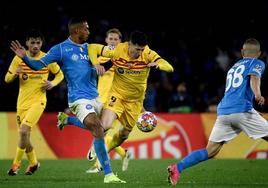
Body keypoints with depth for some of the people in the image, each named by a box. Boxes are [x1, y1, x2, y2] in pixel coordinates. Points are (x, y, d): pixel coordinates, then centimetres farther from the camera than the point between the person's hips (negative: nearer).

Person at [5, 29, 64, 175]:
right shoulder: (19, 58, 0)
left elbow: (60, 74, 11)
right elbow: (7, 79, 4)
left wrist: (52, 83, -10)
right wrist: (15, 74, -19)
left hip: (38, 101, -3)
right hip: (22, 102, 3)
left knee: (24, 130, -23)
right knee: (24, 135, 9)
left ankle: (16, 164, -10)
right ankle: (33, 162, 33)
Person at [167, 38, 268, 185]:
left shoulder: (233, 67, 31)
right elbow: (254, 77, -12)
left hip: (223, 111, 6)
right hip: (242, 110, -6)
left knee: (209, 152, 4)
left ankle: (177, 168, -10)